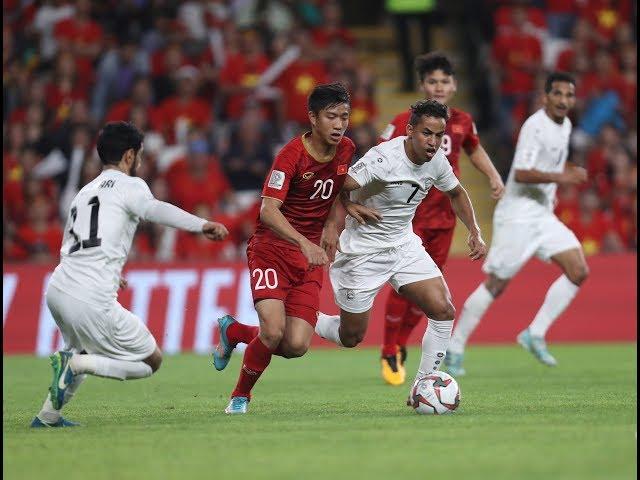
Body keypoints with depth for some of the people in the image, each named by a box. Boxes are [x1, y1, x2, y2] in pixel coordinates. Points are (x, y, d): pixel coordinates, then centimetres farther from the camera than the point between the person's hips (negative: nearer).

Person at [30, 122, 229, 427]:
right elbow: (154, 210, -20)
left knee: (85, 352, 35)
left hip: (57, 289, 8)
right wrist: (202, 225, -32)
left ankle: (48, 416, 28)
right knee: (152, 361, 5)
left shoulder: (85, 192, 24)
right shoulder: (128, 185, 3)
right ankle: (75, 364, -11)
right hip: (92, 300, -8)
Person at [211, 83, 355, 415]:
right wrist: (304, 243, -39)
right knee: (273, 331, -22)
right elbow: (268, 211, -27)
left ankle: (233, 331, 23)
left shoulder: (346, 150, 2)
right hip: (271, 249, -5)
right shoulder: (292, 154, -17)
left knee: (296, 346, -8)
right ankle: (240, 396, 6)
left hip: (310, 258, 5)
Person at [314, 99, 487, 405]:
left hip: (404, 245, 6)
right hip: (363, 251, -6)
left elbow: (456, 193, 17)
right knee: (351, 337, 3)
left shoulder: (437, 161, -4)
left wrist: (474, 232, 9)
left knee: (443, 311, -12)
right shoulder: (384, 159, -26)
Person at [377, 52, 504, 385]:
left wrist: (493, 177, 11)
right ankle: (389, 354, 5)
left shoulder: (462, 122, 4)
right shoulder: (404, 123, -11)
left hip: (444, 216, 5)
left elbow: (474, 149, 24)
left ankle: (401, 342, 27)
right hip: (410, 215, -5)